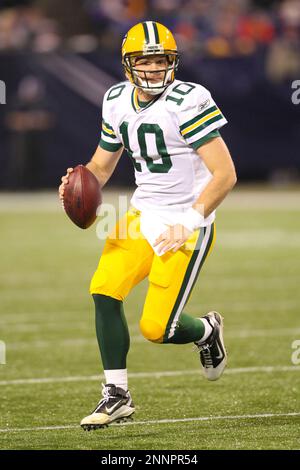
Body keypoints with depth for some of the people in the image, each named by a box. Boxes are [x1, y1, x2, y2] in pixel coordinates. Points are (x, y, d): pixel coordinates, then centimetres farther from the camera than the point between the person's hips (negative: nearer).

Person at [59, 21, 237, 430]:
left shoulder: (188, 102, -18)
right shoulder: (118, 103, 5)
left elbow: (225, 174, -20)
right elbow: (102, 166, 18)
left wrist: (191, 220, -28)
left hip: (186, 224, -6)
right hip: (143, 214, 6)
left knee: (156, 328, -10)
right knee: (104, 291, -11)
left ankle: (207, 331, 26)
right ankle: (117, 396, 2)